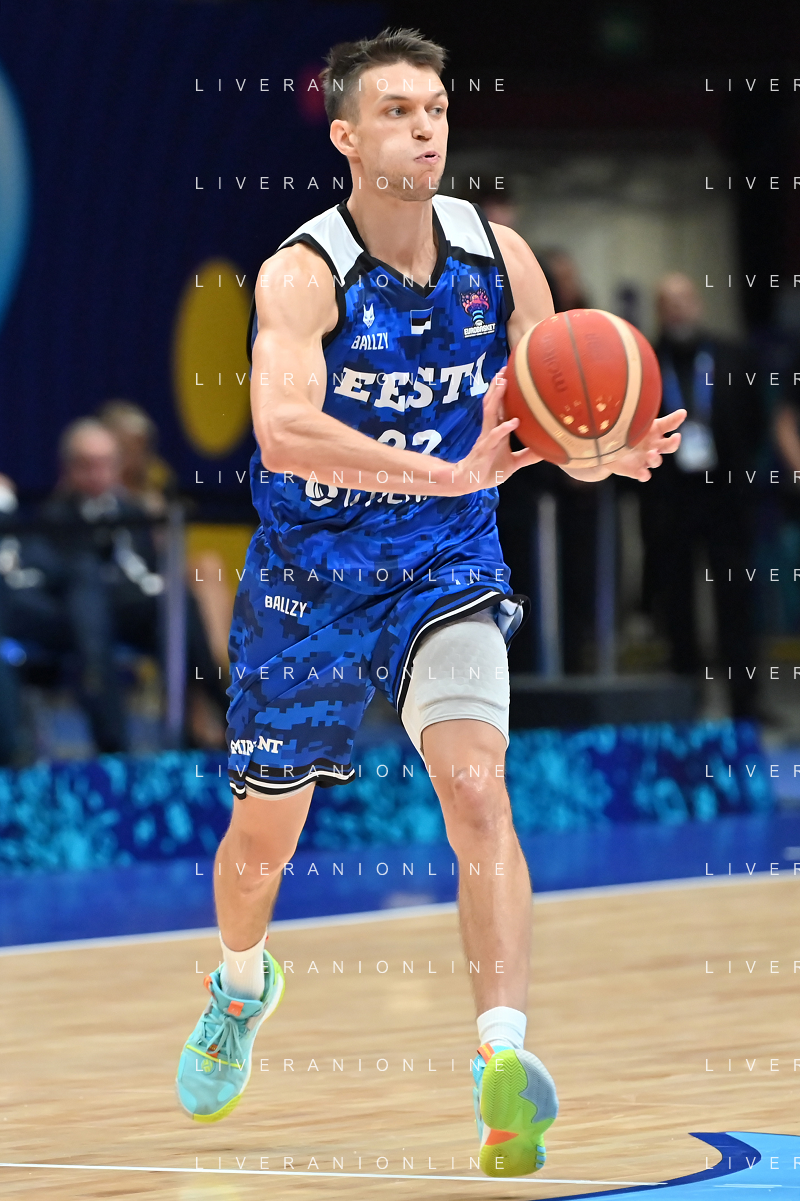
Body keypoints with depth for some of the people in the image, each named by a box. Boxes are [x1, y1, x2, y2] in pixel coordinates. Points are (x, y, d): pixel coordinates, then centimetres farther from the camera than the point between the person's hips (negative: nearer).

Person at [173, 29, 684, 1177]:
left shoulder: (499, 257, -9)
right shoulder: (303, 274, -23)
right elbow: (284, 434, -40)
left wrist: (610, 453, -27)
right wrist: (450, 472, -51)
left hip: (447, 563, 1)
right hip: (311, 568, -1)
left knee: (478, 790, -22)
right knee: (263, 829, 12)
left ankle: (505, 1062, -32)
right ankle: (241, 986, 46)